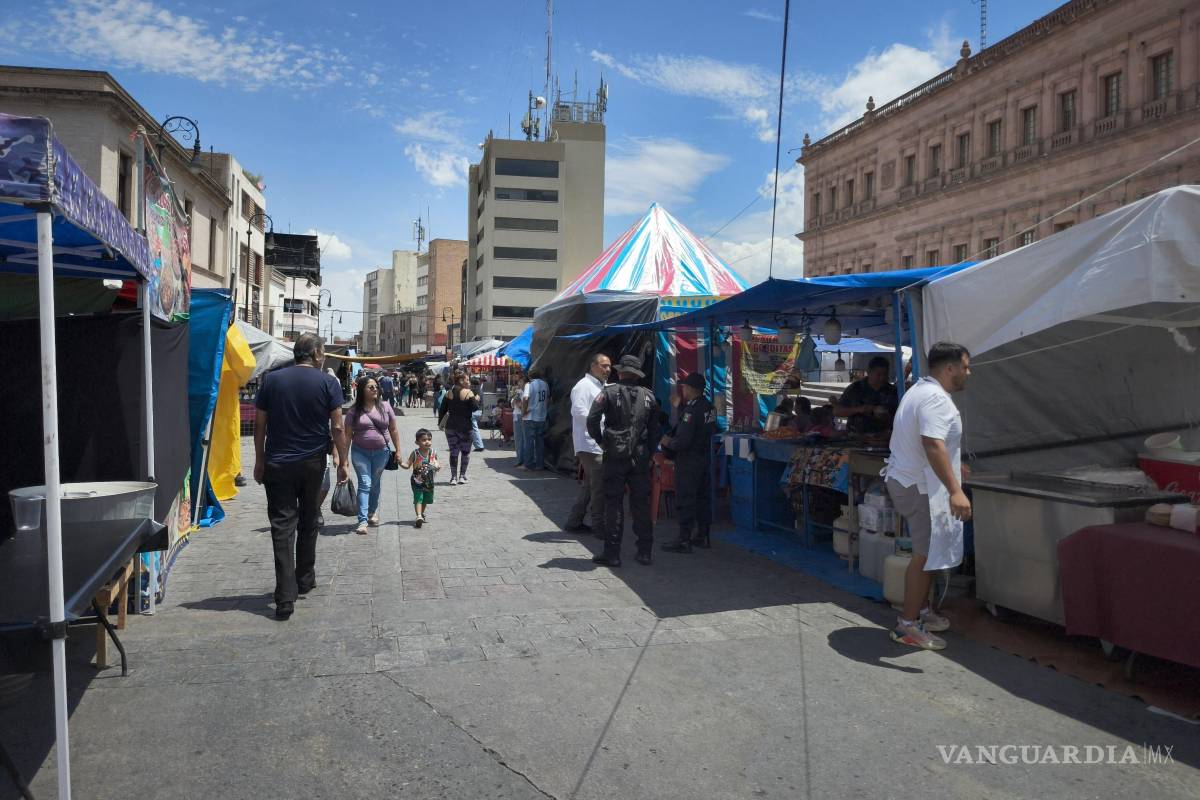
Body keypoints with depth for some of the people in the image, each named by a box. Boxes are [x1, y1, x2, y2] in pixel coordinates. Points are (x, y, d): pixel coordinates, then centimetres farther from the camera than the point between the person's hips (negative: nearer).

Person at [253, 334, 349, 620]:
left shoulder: (271, 380, 0)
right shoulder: (328, 383, -5)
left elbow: (260, 425, 2)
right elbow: (337, 428, -7)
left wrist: (260, 460, 10)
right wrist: (343, 462, 1)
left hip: (278, 465, 0)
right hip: (313, 464, 0)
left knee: (282, 527, -1)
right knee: (308, 523, 17)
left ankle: (286, 597, -7)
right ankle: (305, 580, 30)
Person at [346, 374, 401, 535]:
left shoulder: (385, 407, 1)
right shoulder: (354, 411, -4)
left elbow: (393, 430, 6)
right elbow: (348, 435, -2)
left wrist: (397, 451, 5)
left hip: (381, 452, 2)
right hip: (360, 452, -2)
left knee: (375, 484, 14)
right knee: (364, 484, -9)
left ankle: (373, 512, 35)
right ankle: (362, 521, -10)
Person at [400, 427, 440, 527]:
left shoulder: (433, 453, -3)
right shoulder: (415, 453, -12)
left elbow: (436, 464, 10)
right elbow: (407, 465, -11)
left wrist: (438, 467, -12)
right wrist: (401, 463, -31)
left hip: (429, 481, 4)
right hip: (417, 481, -4)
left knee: (426, 499, 19)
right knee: (418, 499, -15)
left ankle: (422, 514, 40)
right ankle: (419, 516, -21)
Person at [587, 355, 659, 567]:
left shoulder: (609, 392, -4)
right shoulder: (648, 395, 5)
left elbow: (592, 420, -11)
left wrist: (601, 441, 3)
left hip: (615, 456, -3)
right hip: (641, 458, 3)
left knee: (613, 504, 3)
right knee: (641, 504, 9)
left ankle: (612, 553, 4)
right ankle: (644, 552, 13)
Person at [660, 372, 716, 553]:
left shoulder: (691, 409, -21)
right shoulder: (708, 407, 6)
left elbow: (683, 440, -23)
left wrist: (668, 443, -6)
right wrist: (679, 406, 15)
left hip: (688, 460, -9)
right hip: (705, 458, 9)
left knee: (686, 499, -4)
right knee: (703, 497, 14)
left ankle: (684, 540, 0)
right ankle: (703, 536, 23)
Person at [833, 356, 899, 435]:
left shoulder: (892, 391, 7)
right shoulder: (855, 388, 3)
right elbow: (836, 411, 1)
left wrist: (888, 418, -11)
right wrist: (858, 409, -13)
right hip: (856, 436, -1)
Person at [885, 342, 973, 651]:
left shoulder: (920, 390, 16)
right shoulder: (936, 398, -20)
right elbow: (933, 444, -33)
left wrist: (953, 469, 37)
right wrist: (954, 490, -38)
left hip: (905, 480, 11)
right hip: (922, 488, -11)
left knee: (927, 553, 19)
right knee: (926, 556, -4)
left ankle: (921, 610, 31)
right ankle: (907, 625, 3)